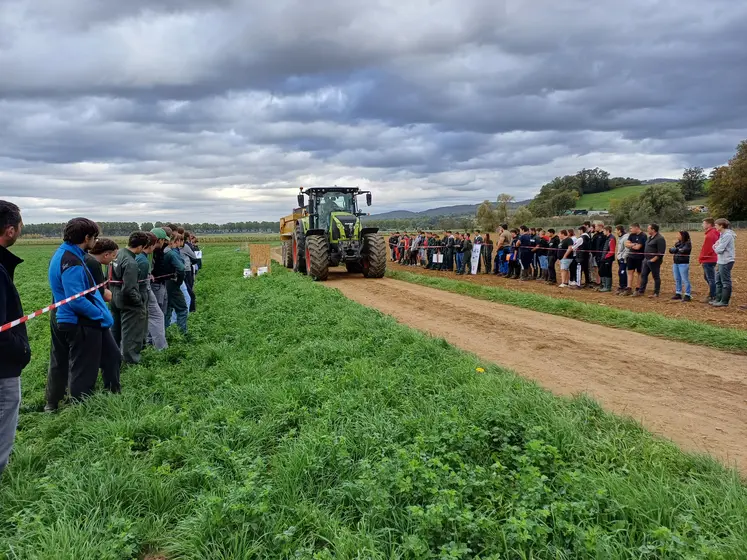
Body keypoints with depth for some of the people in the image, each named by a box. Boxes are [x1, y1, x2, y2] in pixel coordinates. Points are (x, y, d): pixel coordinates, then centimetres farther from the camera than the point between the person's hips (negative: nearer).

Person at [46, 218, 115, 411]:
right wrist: (103, 316, -19)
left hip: (61, 320, 10)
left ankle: (52, 404, 38)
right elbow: (77, 301, -28)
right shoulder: (73, 263, -25)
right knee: (83, 371, 4)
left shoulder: (60, 254, 6)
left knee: (59, 364, 23)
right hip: (80, 324, -10)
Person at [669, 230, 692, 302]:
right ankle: (678, 293, 20)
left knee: (685, 280, -6)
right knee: (677, 279, 12)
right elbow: (671, 250, 3)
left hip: (683, 264, -7)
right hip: (675, 263, 7)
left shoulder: (688, 243, -6)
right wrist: (679, 250, -13)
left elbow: (683, 250, -20)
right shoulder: (677, 243, 14)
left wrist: (676, 250, -3)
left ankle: (687, 295, -3)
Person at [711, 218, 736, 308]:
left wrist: (715, 247, 0)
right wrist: (716, 246, -4)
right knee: (718, 281, 16)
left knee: (725, 282, -2)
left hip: (726, 262, -10)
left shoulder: (727, 235, -17)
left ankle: (724, 301, 4)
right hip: (721, 261, 10)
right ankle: (718, 299, 24)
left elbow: (719, 250, -20)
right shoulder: (722, 234, 14)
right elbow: (716, 247, 16)